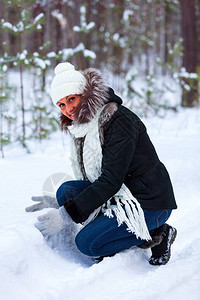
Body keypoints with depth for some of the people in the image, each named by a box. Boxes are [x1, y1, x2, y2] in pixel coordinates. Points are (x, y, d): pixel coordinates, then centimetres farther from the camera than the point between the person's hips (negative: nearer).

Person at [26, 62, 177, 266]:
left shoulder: (119, 120, -19)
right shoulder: (82, 126, 8)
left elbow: (111, 180, -24)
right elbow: (91, 181, 15)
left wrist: (67, 215, -26)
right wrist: (60, 204, 4)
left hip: (149, 203, -9)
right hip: (119, 194, 9)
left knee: (86, 243, -19)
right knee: (67, 190, -10)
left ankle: (157, 236, -3)